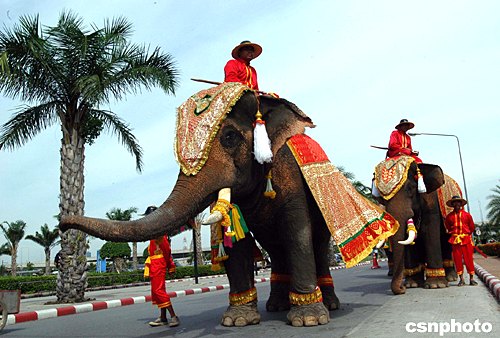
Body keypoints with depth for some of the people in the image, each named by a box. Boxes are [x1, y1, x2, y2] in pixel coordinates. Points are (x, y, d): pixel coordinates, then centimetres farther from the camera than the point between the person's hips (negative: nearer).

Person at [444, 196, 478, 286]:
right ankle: (461, 279, 8)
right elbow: (447, 226, 18)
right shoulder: (449, 216, 4)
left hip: (466, 239, -1)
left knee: (469, 258, -1)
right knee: (457, 259, 1)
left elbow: (472, 227, 11)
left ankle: (472, 279, 7)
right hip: (455, 240, 1)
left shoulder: (467, 215, 1)